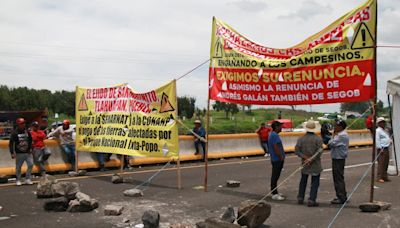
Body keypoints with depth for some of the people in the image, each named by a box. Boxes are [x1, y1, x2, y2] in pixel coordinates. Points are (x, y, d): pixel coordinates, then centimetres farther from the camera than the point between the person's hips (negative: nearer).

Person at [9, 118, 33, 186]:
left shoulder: (27, 132, 5)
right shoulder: (14, 133, -8)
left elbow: (30, 141, 18)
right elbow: (11, 143, -9)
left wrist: (30, 148, 11)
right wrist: (12, 153, -15)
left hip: (27, 152, 4)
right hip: (19, 153, -4)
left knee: (31, 165, -1)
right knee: (18, 167, 4)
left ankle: (27, 179, 10)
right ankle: (18, 180, 18)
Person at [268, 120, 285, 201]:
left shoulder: (273, 134, 15)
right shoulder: (275, 135, -19)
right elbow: (276, 148, -24)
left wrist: (281, 157, 20)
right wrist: (281, 157, -16)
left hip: (275, 159, 11)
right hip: (277, 159, -11)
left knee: (275, 176, 16)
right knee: (275, 177, -6)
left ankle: (275, 192, 25)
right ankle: (274, 194, -2)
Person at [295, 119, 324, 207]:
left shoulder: (301, 139, -1)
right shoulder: (318, 139, -9)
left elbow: (297, 150, -8)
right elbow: (319, 151, -18)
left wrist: (305, 157, -12)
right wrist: (311, 159, -17)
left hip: (304, 164, 3)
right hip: (316, 165, -3)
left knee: (303, 181, 18)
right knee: (315, 182, 4)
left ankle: (300, 198, 22)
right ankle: (311, 200, -1)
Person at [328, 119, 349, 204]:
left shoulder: (342, 135, -18)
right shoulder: (339, 134, 15)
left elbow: (332, 144, -23)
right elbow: (330, 144, 13)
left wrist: (333, 136, -8)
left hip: (339, 159, -11)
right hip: (337, 159, 11)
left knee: (339, 178, -6)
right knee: (337, 178, 17)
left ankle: (341, 198, -1)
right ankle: (342, 196, 26)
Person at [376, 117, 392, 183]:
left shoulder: (385, 131, 19)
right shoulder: (378, 131, -10)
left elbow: (388, 137, 30)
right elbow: (377, 140, -16)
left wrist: (390, 140, 10)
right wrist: (380, 149, -19)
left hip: (386, 149, 9)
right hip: (381, 149, -9)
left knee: (386, 163, 11)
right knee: (381, 163, -10)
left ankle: (384, 177, 18)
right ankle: (379, 178, -8)